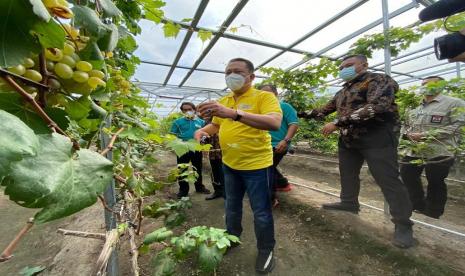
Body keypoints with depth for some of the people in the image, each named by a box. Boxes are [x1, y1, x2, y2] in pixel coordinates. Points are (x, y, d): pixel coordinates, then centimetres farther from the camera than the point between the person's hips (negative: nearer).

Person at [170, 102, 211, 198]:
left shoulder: (201, 122, 4)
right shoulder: (177, 122, 0)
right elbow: (172, 136, -1)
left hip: (197, 150, 2)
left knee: (198, 169, 15)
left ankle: (199, 187, 33)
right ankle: (183, 190, 25)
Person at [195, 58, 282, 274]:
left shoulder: (264, 97, -12)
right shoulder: (224, 101, 7)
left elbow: (275, 123, -30)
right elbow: (216, 125, 18)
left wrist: (235, 113, -41)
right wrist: (203, 130, -6)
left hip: (256, 165, -5)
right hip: (229, 165, 6)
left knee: (261, 212, 11)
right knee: (231, 207, 23)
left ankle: (266, 250, 36)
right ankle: (231, 238, 48)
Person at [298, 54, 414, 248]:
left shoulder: (379, 80, -7)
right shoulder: (342, 92, 19)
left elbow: (376, 107, -24)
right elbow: (324, 110, 24)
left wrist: (337, 123, -27)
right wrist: (301, 113, 17)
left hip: (376, 138, -8)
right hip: (348, 140, 8)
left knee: (388, 180, -2)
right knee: (347, 174, 16)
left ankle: (403, 224, 11)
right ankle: (349, 202, 35)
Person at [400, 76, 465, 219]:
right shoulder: (415, 108, 16)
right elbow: (405, 125, 22)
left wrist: (425, 135, -19)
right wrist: (407, 133, -2)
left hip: (439, 153, -6)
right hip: (413, 151, 6)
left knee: (435, 184, 6)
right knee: (407, 178, 13)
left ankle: (433, 214, 25)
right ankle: (419, 206, 33)